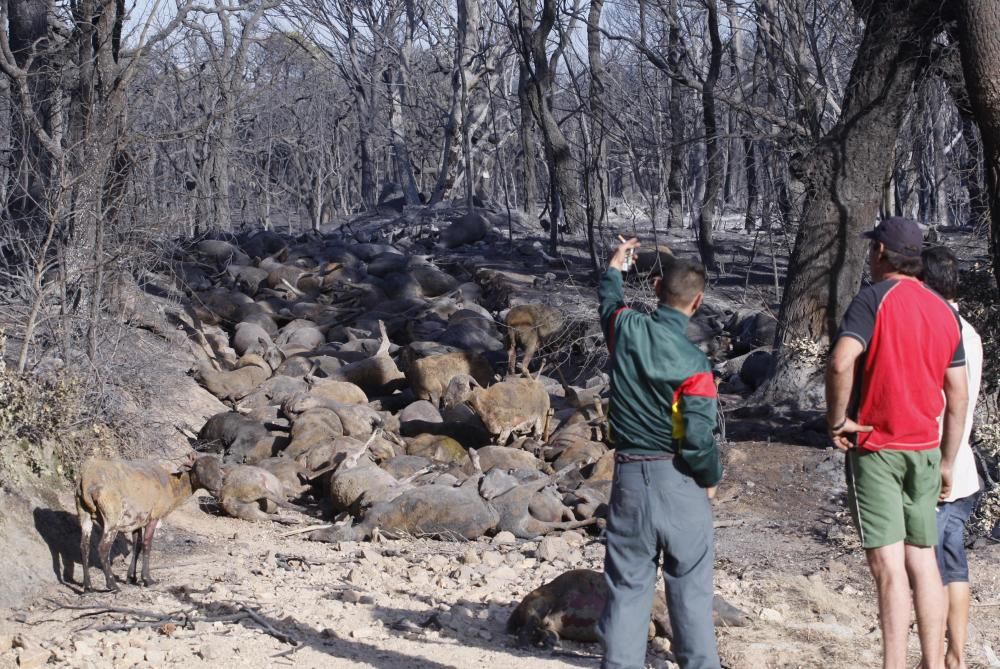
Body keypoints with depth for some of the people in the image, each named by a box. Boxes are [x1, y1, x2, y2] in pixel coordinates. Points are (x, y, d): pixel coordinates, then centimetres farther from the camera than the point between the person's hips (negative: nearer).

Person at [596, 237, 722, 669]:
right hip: (678, 481, -4)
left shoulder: (626, 329, -4)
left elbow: (609, 301, 22)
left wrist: (615, 267, 42)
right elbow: (699, 438, -18)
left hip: (629, 475, 4)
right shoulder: (692, 362, -15)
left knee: (627, 584, 10)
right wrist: (711, 478, 1)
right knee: (690, 585, 5)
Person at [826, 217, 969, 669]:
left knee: (888, 563, -7)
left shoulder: (875, 298, -10)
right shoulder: (945, 311, 9)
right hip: (925, 450, 6)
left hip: (875, 448, -6)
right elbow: (958, 395, 9)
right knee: (922, 560, 12)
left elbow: (841, 363, -26)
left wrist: (837, 420, -12)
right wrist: (947, 462, 15)